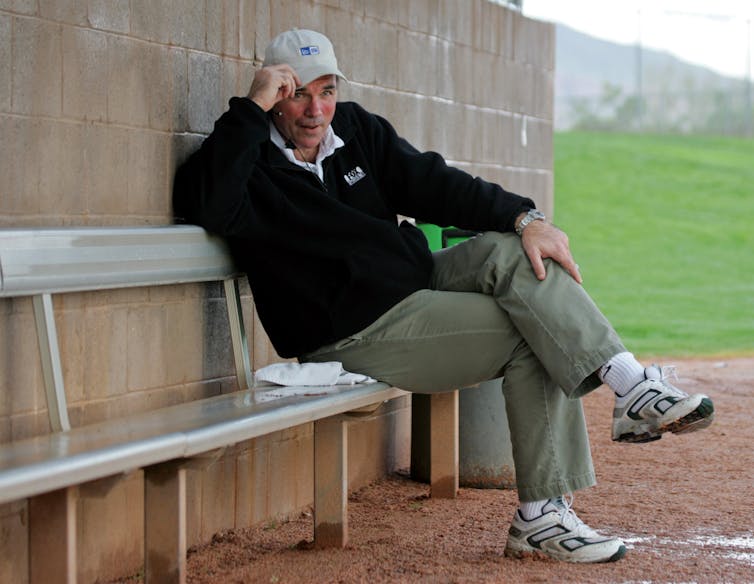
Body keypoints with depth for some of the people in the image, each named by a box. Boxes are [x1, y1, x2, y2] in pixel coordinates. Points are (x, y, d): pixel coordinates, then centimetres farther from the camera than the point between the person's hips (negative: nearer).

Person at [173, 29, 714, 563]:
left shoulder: (354, 127, 10)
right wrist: (251, 109, -31)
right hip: (355, 335, -7)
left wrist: (525, 218, -10)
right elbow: (207, 206, -33)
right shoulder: (249, 162, -10)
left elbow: (431, 182, 4)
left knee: (515, 253, -17)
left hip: (420, 280, 7)